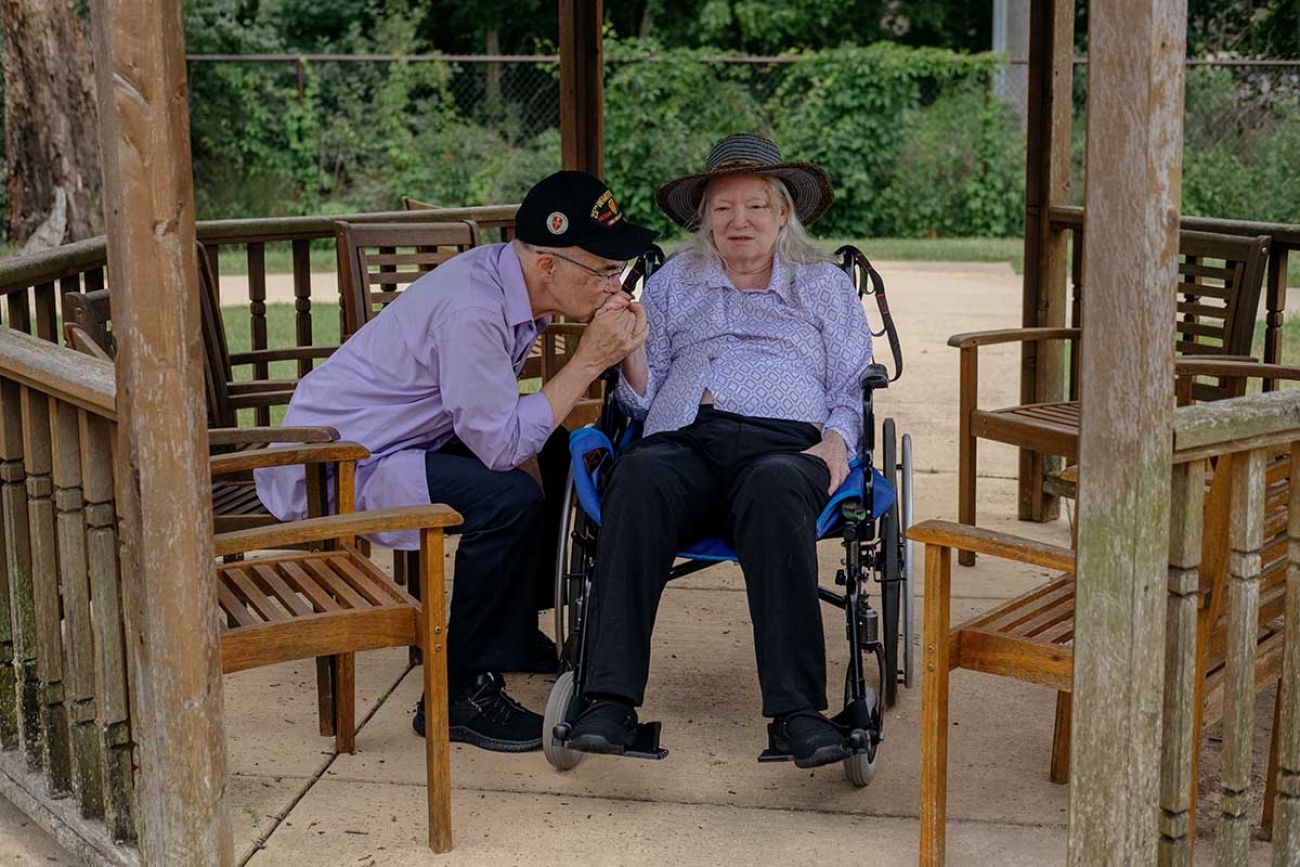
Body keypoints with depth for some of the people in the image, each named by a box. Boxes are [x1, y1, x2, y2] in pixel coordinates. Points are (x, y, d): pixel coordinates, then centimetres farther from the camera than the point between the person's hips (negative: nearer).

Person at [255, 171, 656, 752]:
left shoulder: (512, 278, 0)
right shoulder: (471, 311, -29)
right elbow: (502, 446, -27)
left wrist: (617, 348, -9)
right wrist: (589, 360, -23)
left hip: (402, 438, 10)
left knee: (560, 452, 9)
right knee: (509, 498, -28)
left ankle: (516, 632, 24)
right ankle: (459, 694, -13)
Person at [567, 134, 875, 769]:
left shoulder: (825, 286, 26)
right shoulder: (672, 283, 29)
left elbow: (852, 388, 18)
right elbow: (645, 398, 24)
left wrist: (836, 441, -4)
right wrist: (629, 352, 2)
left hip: (783, 439, -1)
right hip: (681, 439, 1)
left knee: (773, 490, -40)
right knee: (637, 480, -37)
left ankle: (796, 711, -45)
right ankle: (610, 699, -42)